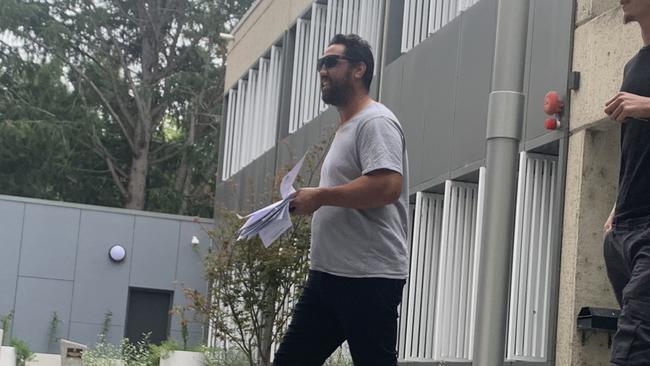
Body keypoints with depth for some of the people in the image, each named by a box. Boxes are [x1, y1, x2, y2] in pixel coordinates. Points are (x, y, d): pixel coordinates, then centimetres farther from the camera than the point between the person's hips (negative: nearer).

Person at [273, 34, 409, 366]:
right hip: (327, 275, 11)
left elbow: (387, 186, -25)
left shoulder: (374, 122, -10)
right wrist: (313, 202, 15)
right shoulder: (346, 129, 23)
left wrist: (320, 196, -17)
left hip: (368, 279, -11)